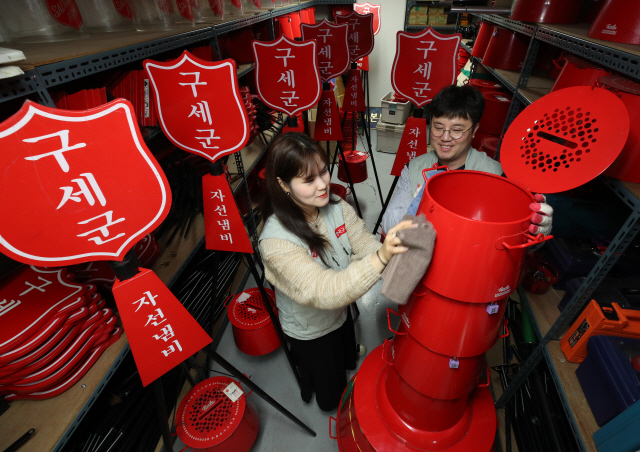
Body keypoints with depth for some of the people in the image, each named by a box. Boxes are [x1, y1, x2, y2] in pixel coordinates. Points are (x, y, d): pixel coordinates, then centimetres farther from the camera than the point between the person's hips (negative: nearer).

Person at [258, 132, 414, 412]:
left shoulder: (337, 208, -18)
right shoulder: (276, 240, -37)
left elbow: (366, 246, -22)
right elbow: (325, 292, -44)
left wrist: (392, 248, -44)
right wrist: (382, 257, -57)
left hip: (341, 313, 5)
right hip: (311, 331, -4)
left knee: (348, 363, 36)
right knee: (330, 397, 24)